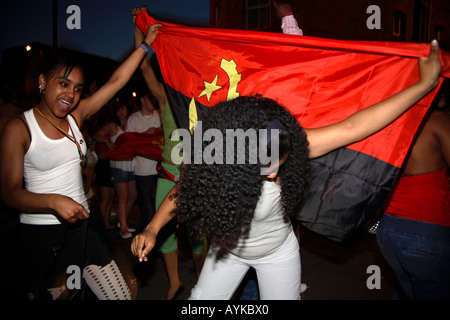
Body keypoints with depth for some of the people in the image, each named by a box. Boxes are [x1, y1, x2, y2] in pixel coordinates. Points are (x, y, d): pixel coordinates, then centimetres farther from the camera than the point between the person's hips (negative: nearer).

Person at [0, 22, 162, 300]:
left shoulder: (76, 115, 3)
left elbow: (116, 81, 3)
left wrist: (146, 43, 4)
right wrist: (54, 201, -29)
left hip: (81, 226, 4)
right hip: (40, 235, -4)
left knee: (121, 295, 4)